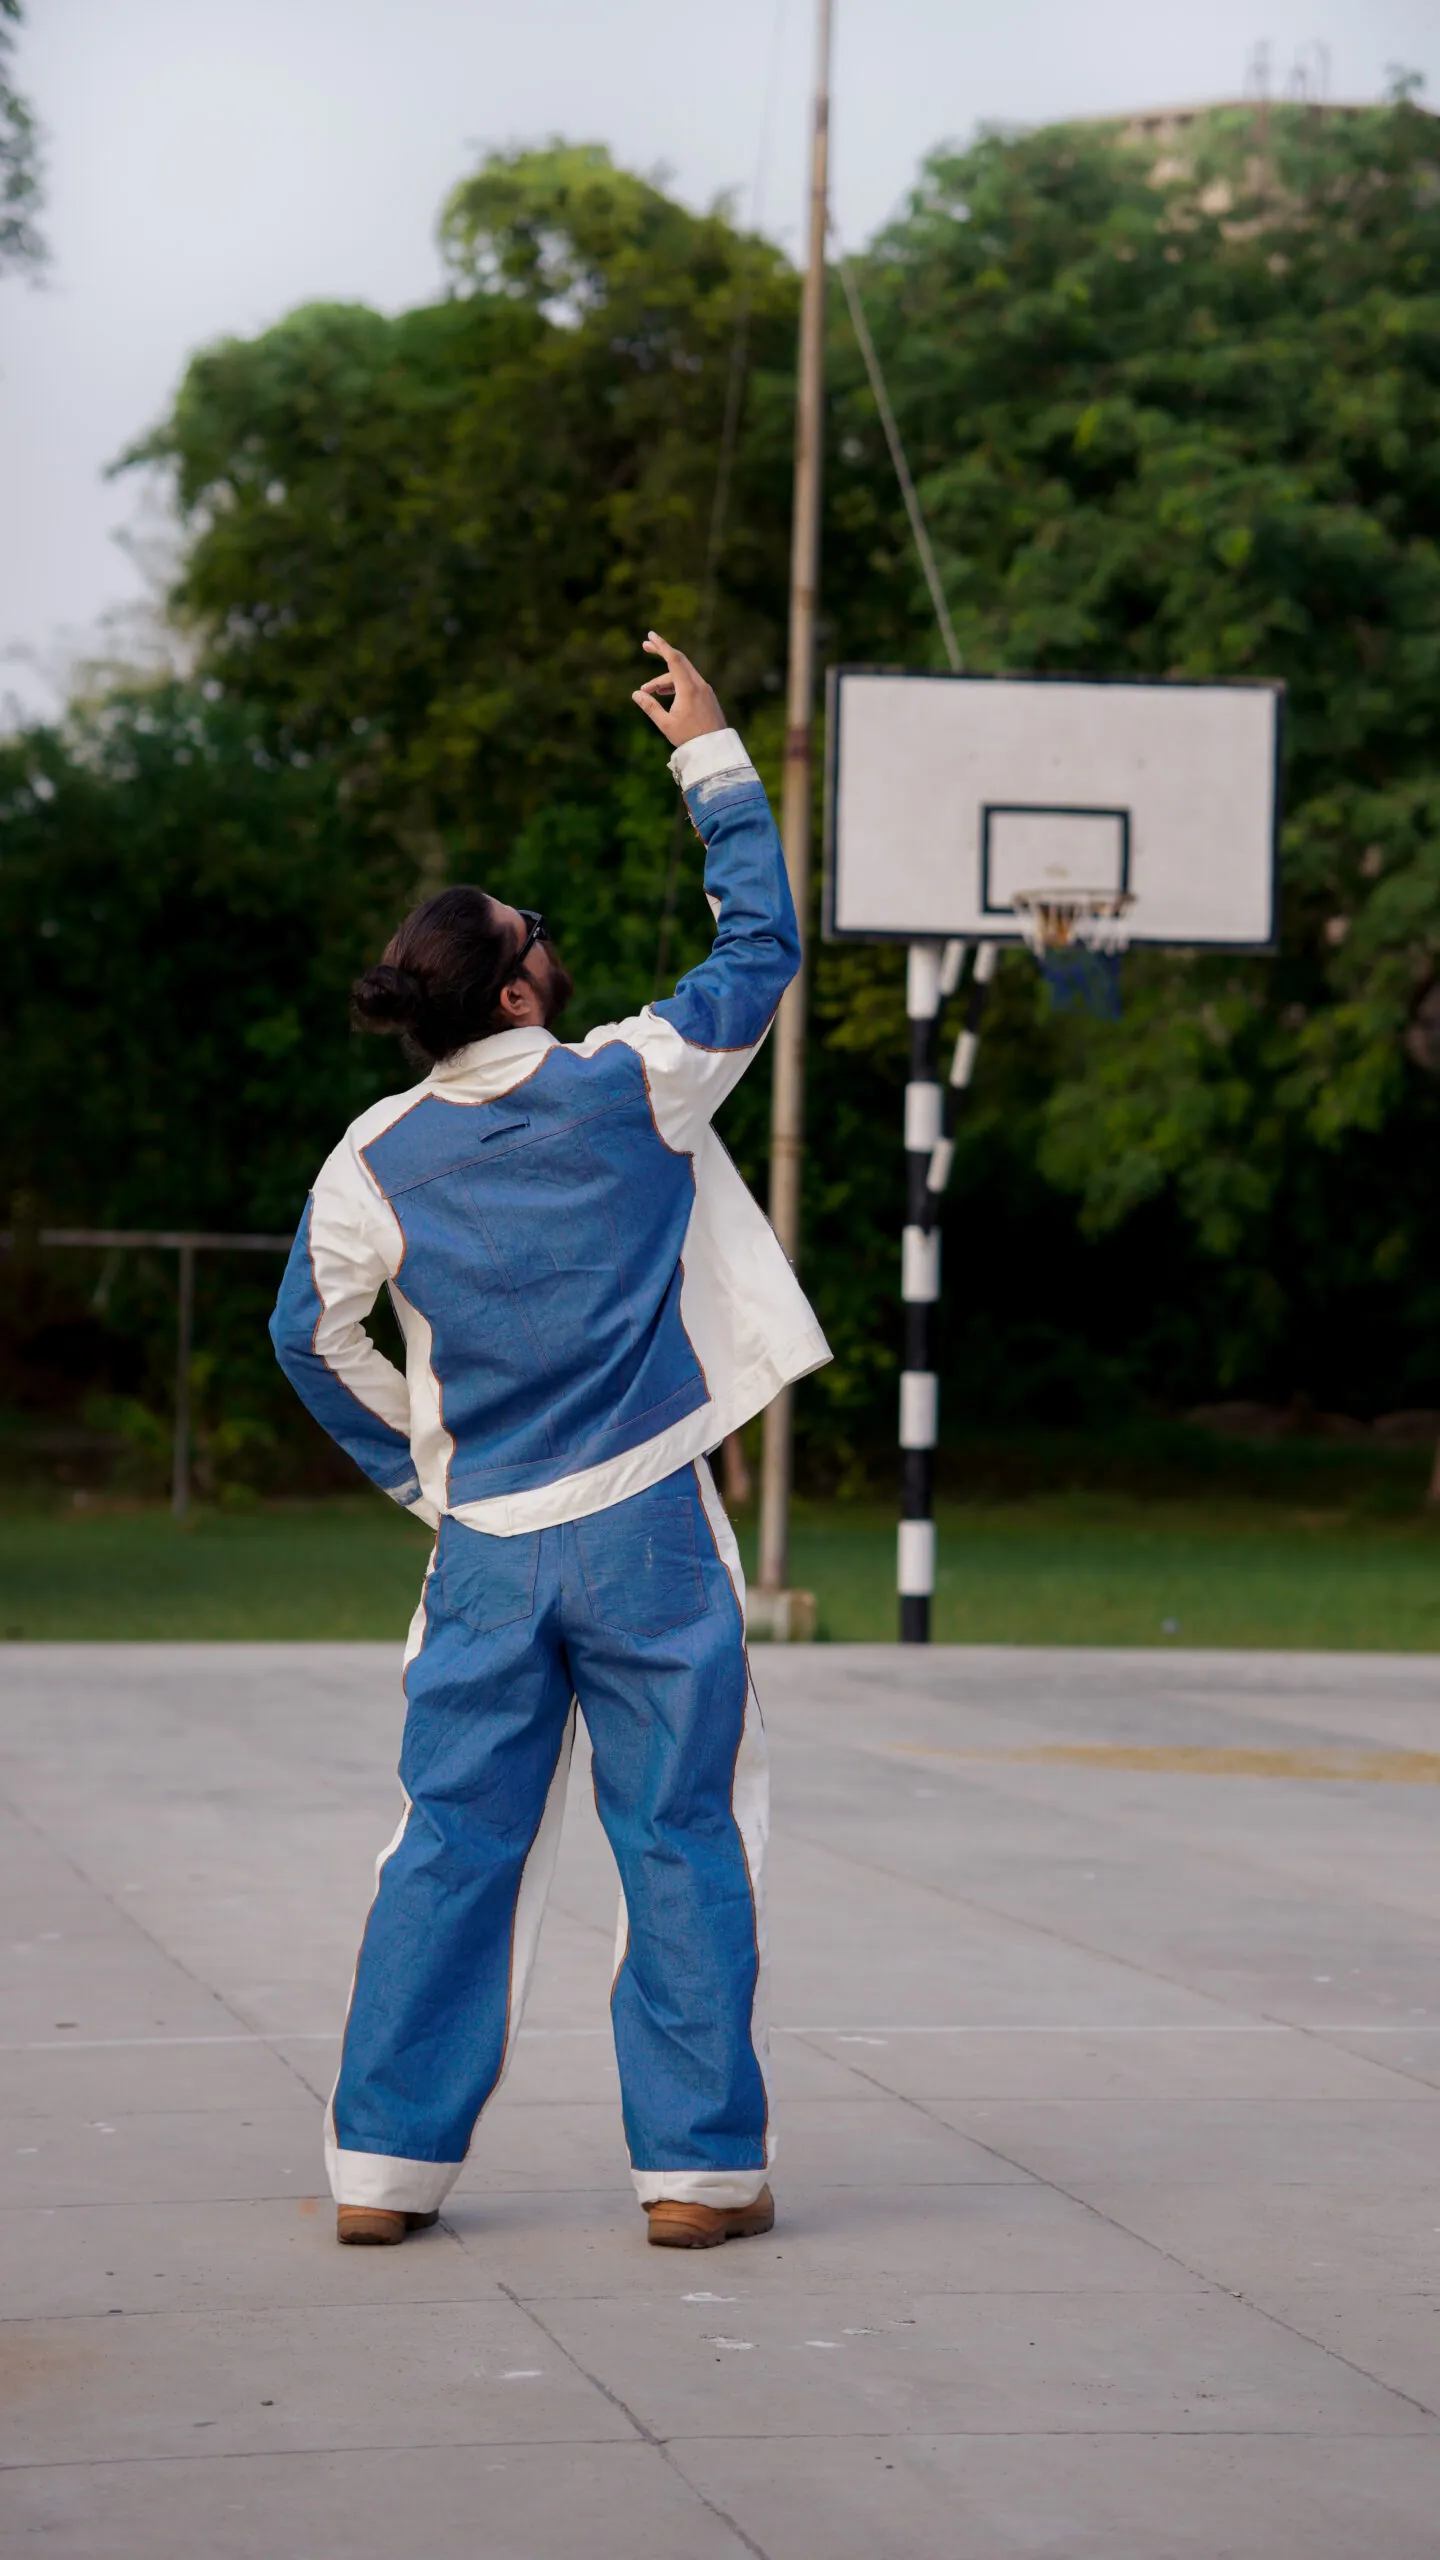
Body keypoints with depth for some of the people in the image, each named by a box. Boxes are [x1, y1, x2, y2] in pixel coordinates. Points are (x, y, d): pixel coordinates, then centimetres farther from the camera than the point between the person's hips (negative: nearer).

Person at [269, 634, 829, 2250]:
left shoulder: (376, 1160, 0)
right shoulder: (631, 1086, -9)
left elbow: (309, 1336, 8)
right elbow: (763, 943, 4)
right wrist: (711, 755, 10)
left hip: (485, 1543, 3)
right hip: (644, 1533, -3)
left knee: (453, 1845, 9)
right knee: (682, 1844, 4)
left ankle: (385, 2163, 10)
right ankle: (698, 2164, 5)